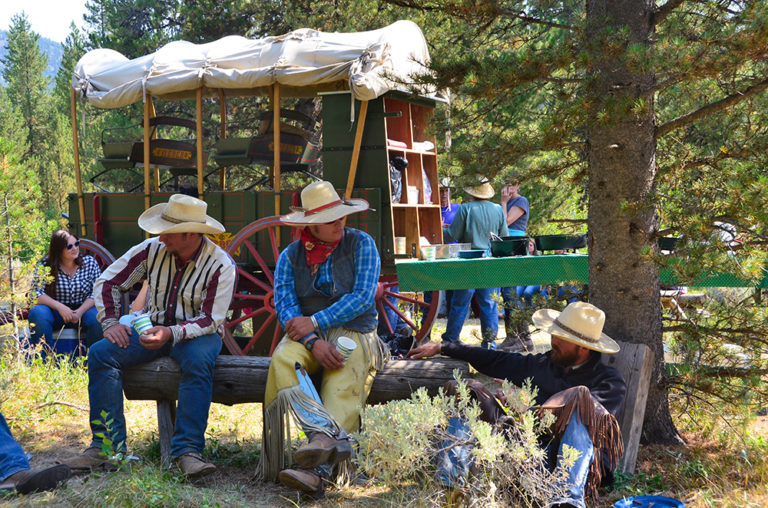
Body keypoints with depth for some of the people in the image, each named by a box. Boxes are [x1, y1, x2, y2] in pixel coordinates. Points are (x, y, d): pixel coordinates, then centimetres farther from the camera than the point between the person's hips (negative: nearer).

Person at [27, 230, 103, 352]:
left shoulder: (90, 262, 2)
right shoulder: (46, 265, -2)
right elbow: (37, 293, -9)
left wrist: (80, 311, -19)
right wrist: (59, 306, -24)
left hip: (83, 309, 0)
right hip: (55, 311, 0)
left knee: (97, 318, -32)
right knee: (37, 313, -31)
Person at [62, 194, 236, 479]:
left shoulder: (220, 265, -13)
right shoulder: (153, 249, -4)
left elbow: (211, 319, -16)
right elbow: (108, 282, 7)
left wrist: (172, 334, -32)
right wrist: (110, 322, -7)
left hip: (197, 334, -4)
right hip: (152, 328, 4)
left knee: (199, 362, -39)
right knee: (101, 353, -20)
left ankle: (187, 450, -37)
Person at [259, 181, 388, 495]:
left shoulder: (361, 244, 3)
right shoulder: (290, 256, 9)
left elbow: (363, 297, -7)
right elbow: (284, 306, -3)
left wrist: (315, 322, -13)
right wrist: (314, 341, -21)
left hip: (353, 333, -2)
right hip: (305, 336, 2)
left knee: (343, 389, -32)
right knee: (282, 360, -32)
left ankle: (317, 471, -50)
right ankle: (328, 434, -50)